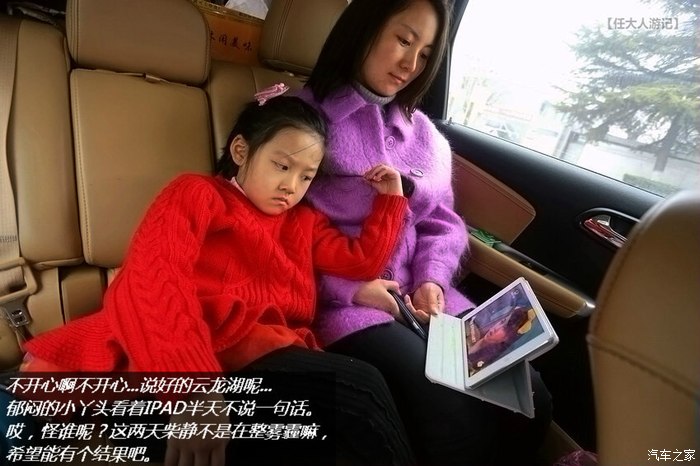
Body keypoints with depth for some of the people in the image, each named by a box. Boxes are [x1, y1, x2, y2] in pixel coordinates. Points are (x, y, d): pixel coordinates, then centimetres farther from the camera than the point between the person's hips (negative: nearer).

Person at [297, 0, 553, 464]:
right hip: (343, 303, -5)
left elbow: (442, 222, 17)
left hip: (423, 299, 6)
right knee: (453, 417, -26)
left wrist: (431, 278, -2)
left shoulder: (426, 134, 18)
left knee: (529, 401, -11)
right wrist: (349, 286, -16)